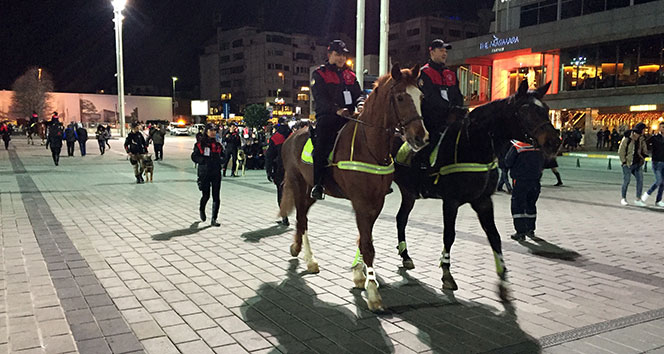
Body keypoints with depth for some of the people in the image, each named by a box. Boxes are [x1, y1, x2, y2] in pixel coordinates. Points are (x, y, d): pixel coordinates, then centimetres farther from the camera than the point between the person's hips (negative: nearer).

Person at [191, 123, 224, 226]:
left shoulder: (217, 145, 10)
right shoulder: (200, 144, -1)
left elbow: (222, 156, 16)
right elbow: (194, 157, -5)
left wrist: (219, 160, -5)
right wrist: (205, 160, -19)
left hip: (216, 173, 3)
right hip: (204, 173, -3)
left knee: (216, 197, -2)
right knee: (206, 195, 1)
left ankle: (214, 219, 5)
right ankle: (201, 209, 36)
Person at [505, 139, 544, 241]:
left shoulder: (516, 146, -10)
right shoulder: (538, 148, 7)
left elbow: (508, 163, -8)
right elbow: (542, 164, 13)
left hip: (520, 180, -5)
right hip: (535, 181, 6)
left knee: (517, 205, 1)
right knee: (531, 204, 18)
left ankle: (520, 232, -3)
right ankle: (530, 230, 26)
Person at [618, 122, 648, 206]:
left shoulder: (641, 140, 7)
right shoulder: (627, 139, -11)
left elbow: (644, 150, 20)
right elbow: (621, 151, -8)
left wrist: (642, 159, 7)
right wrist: (624, 161, -9)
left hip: (638, 164, 5)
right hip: (628, 164, -5)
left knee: (640, 180, -3)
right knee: (626, 181, 1)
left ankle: (638, 199, 2)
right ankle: (623, 199, 16)